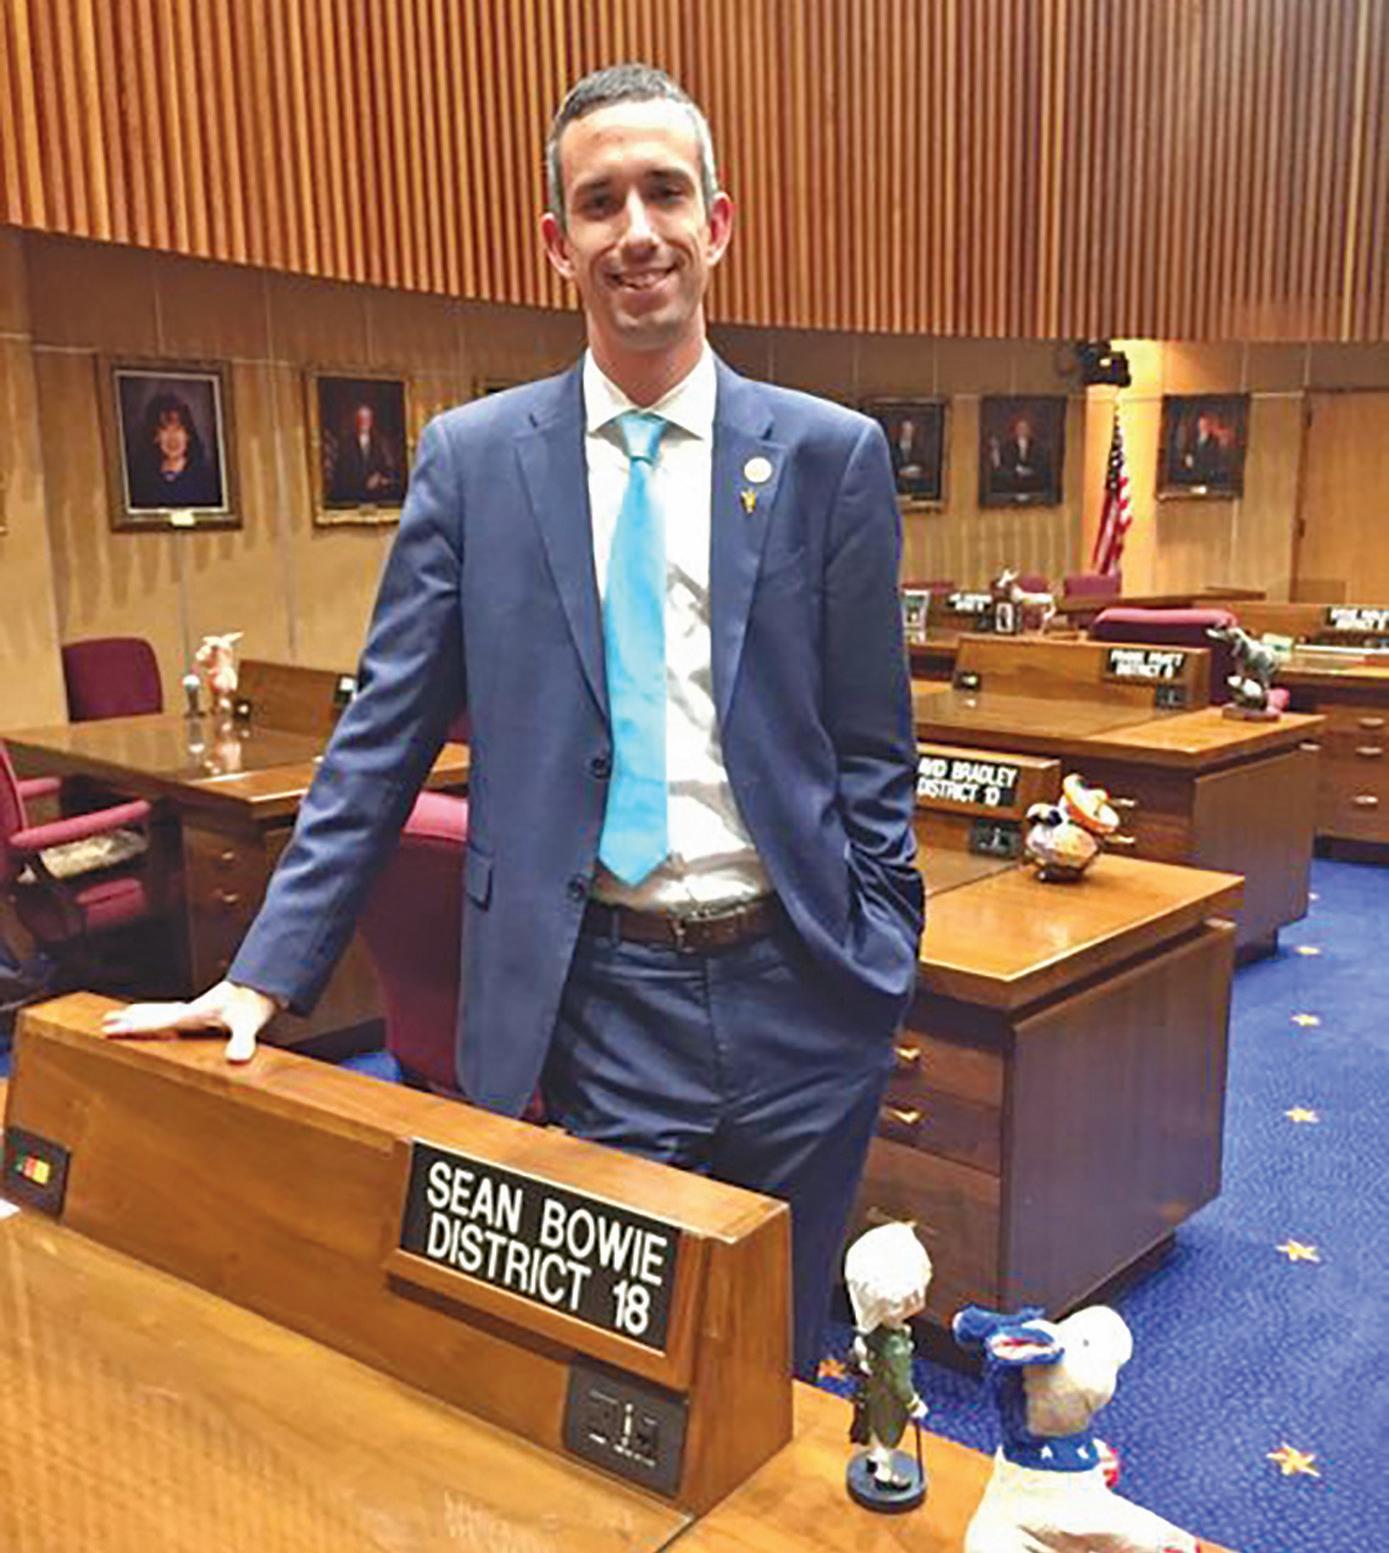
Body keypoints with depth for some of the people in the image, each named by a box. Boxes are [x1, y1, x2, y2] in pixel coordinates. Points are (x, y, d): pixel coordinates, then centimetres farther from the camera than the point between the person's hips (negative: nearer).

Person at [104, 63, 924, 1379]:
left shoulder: (831, 456, 0)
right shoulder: (471, 459, 1)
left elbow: (871, 750, 2)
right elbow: (381, 741, 2)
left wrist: (883, 981, 0)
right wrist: (263, 976, -1)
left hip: (794, 990, 1)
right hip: (600, 996, 0)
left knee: (777, 1358, 18)